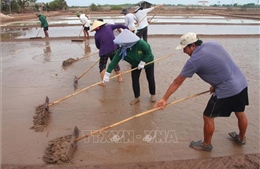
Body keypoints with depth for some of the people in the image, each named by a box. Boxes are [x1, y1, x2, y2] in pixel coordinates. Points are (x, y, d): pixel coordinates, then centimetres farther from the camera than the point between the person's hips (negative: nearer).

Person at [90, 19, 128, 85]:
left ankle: (103, 81, 9)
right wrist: (127, 28, 24)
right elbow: (119, 25, 9)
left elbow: (97, 46, 9)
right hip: (114, 49, 3)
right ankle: (119, 78, 34)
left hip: (104, 52, -2)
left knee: (102, 66, 13)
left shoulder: (96, 34, 0)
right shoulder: (109, 26, 2)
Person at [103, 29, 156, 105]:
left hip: (148, 61, -3)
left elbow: (148, 52, -24)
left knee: (150, 79, 9)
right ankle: (137, 97, 20)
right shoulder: (122, 49, -30)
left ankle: (153, 95, 32)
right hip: (135, 64, 3)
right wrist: (107, 73, -36)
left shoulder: (140, 43, -40)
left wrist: (143, 62, -29)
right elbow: (115, 61, -32)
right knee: (134, 80, 1)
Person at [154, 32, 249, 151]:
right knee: (240, 114, 27)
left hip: (227, 91, -8)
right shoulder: (213, 44, 5)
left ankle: (206, 144, 30)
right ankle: (241, 138, 52)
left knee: (208, 117, 10)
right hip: (242, 83, 8)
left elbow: (177, 82, -9)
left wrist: (164, 99, -2)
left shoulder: (194, 61, -15)